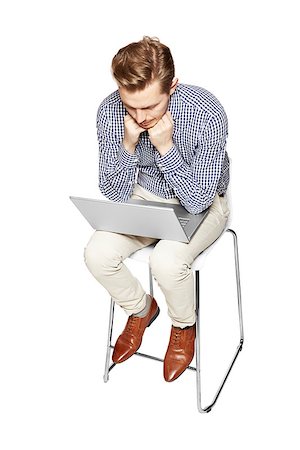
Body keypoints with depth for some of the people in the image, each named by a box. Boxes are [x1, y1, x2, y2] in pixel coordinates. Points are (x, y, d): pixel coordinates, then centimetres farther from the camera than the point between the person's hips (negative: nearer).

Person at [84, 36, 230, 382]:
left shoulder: (207, 113, -29)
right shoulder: (110, 111, -19)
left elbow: (196, 201, -25)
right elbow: (114, 194, -14)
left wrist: (165, 147, -35)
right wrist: (128, 145, -30)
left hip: (201, 202, -3)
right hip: (144, 197, 4)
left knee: (166, 260, -31)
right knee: (97, 253, -20)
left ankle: (183, 326, 5)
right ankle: (140, 308, 13)